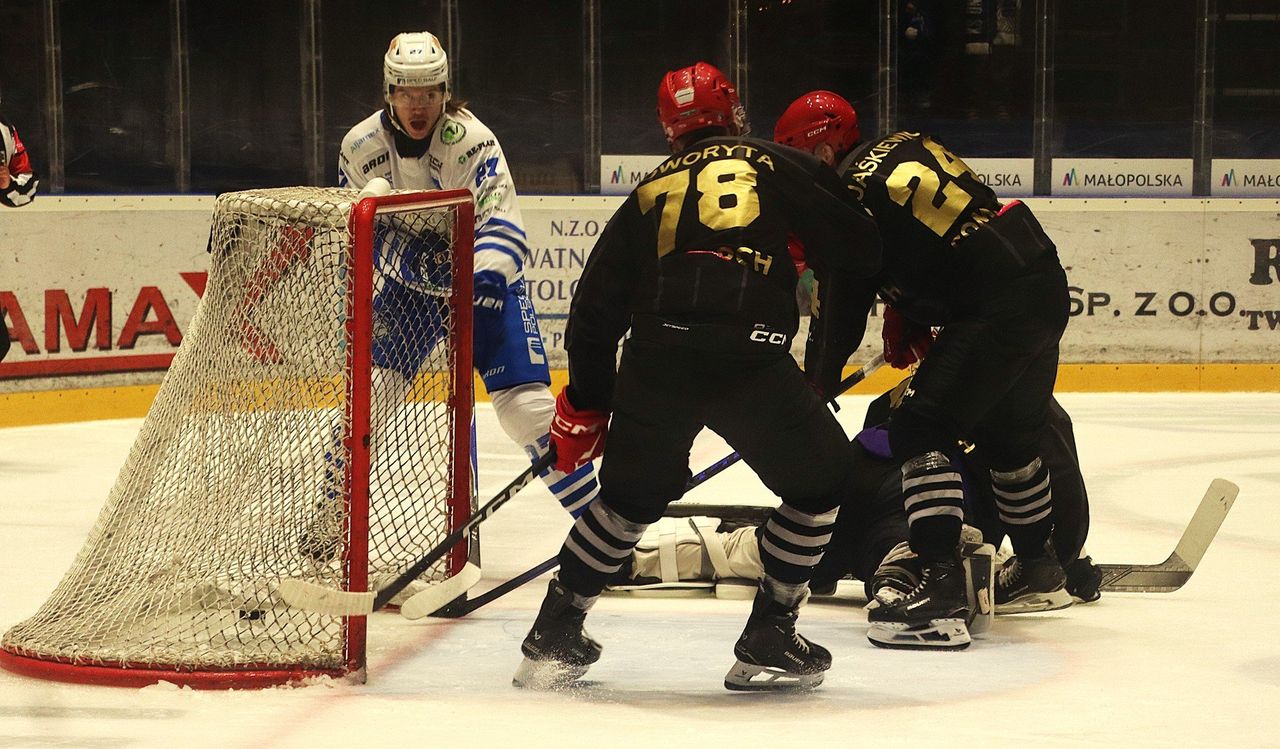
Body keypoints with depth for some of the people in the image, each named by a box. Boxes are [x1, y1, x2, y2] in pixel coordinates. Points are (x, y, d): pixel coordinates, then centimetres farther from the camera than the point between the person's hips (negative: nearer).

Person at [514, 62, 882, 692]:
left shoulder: (650, 192, 24)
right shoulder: (781, 166, 15)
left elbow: (596, 307, 24)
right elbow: (855, 246, 9)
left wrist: (584, 405, 32)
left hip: (654, 362, 4)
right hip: (752, 357, -4)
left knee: (631, 493, 26)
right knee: (819, 480, 18)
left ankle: (553, 637, 27)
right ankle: (767, 643, 17)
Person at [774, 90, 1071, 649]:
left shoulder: (855, 198, -13)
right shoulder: (903, 147, 13)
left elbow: (841, 314, -7)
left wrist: (811, 393, 5)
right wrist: (907, 314, 22)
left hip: (997, 306, -10)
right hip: (1045, 285, 10)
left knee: (919, 431, -10)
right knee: (1008, 434, 26)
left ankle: (943, 589, -20)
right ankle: (1038, 567, 43)